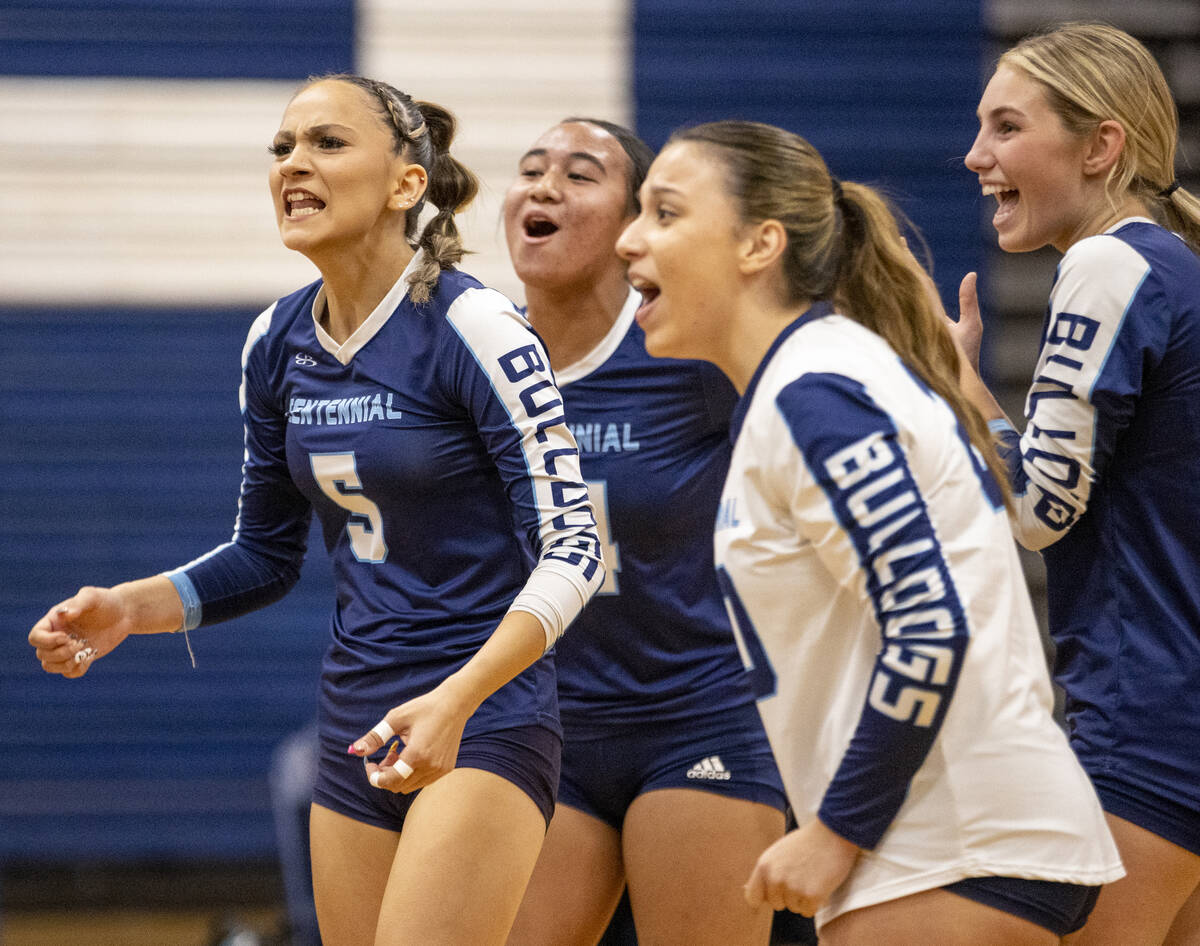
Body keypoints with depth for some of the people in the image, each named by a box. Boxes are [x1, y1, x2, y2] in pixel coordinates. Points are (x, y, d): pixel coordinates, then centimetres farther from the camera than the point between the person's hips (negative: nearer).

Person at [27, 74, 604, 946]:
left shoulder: (474, 327, -14)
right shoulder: (279, 342, 6)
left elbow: (571, 547, -16)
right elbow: (265, 555, 17)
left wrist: (455, 701, -28)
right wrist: (129, 608, 0)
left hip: (485, 720, -7)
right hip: (358, 729, 7)